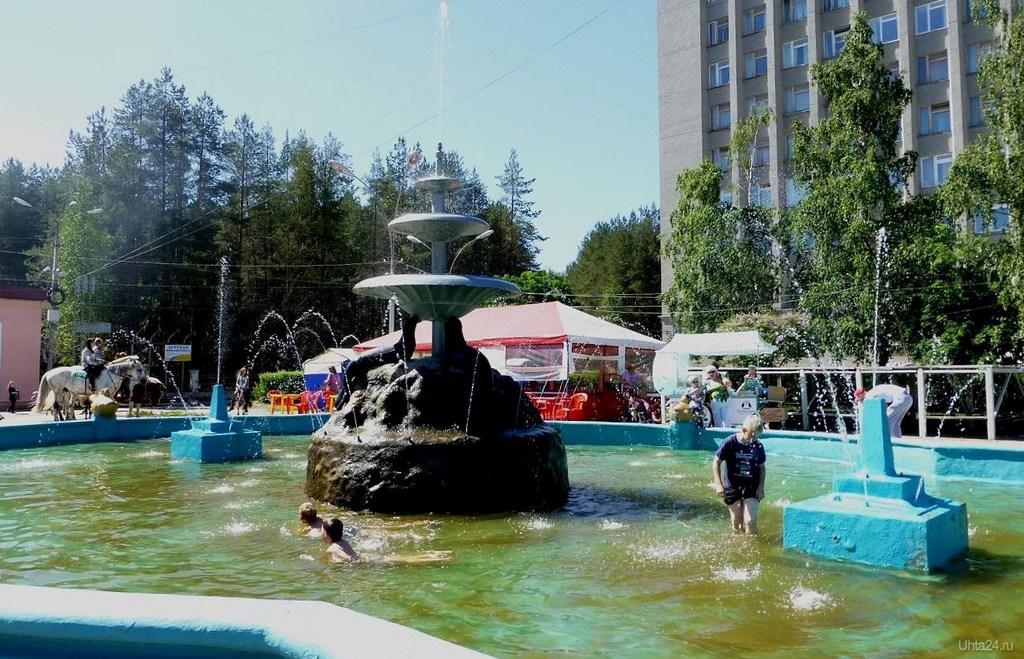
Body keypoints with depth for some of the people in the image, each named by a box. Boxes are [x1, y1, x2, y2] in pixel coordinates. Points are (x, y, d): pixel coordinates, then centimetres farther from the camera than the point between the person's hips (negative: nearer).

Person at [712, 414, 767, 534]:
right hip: (732, 487, -1)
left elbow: (761, 467, 7)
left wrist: (761, 487, -1)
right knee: (737, 522, 6)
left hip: (752, 488, 1)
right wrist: (719, 484, -12)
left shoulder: (758, 446, -5)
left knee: (750, 520, -10)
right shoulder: (730, 442, -14)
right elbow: (716, 462, -7)